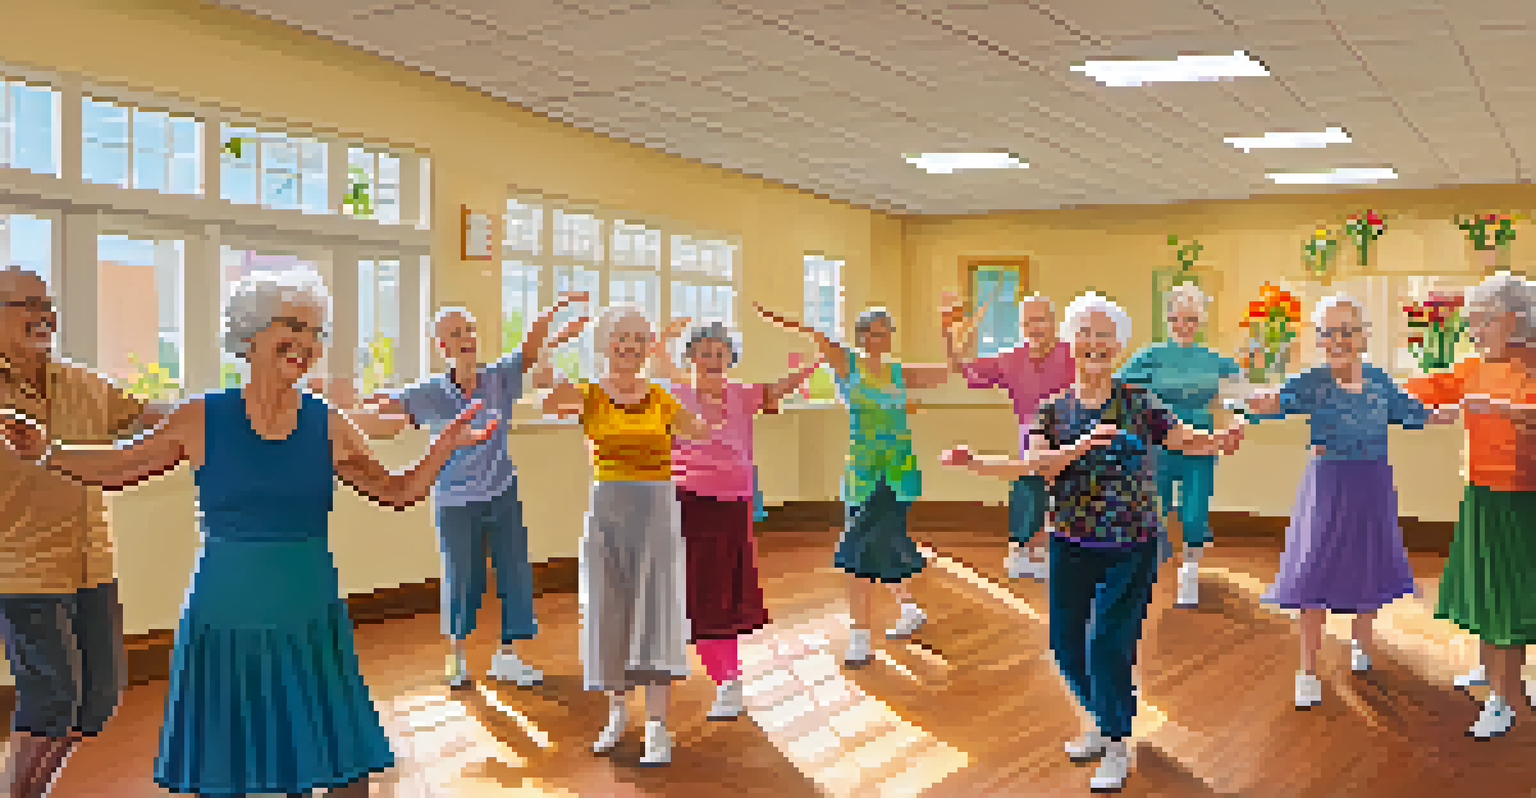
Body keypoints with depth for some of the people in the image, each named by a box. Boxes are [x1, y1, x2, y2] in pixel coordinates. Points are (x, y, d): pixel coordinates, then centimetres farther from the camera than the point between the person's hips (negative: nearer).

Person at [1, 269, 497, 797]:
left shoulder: (327, 426, 1)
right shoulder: (202, 419, -1)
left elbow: (398, 493, 9)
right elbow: (113, 470, 11)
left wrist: (445, 446, -5)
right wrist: (45, 450, -4)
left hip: (310, 626, 1)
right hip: (223, 629, -1)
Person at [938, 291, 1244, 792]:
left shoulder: (1139, 403, -2)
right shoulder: (1053, 410, 2)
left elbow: (1186, 440, -8)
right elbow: (1033, 464, -13)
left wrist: (1221, 440, -28)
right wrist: (1079, 447, -30)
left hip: (1130, 545, -3)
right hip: (1072, 545, 3)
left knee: (1106, 642, -8)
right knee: (1067, 643, 9)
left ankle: (1117, 747, 14)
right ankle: (1103, 723, 37)